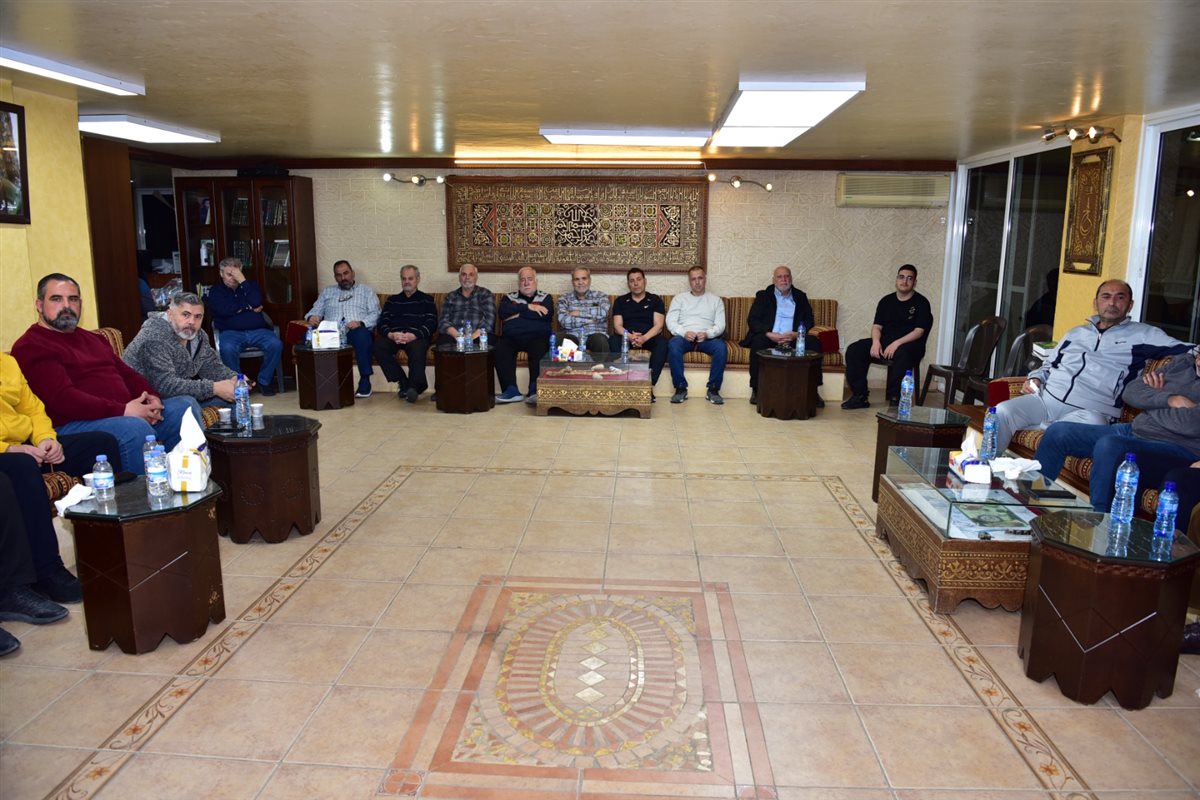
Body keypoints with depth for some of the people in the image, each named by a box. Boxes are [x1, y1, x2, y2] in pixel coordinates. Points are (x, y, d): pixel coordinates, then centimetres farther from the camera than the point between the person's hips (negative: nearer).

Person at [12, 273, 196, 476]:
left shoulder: (93, 338, 25)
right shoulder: (30, 347, -3)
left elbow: (127, 373, 23)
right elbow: (63, 398, -17)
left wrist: (152, 397, 0)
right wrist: (122, 410, -23)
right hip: (73, 424, -9)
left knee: (185, 406, -1)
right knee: (136, 428, -36)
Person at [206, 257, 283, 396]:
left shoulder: (251, 285, 18)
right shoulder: (216, 291, 13)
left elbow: (256, 302, -4)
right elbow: (224, 310, -7)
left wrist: (242, 280, -6)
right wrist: (248, 307, 1)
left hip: (257, 330, 2)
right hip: (231, 332, -1)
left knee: (276, 344, -28)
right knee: (227, 348, -36)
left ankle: (264, 381, -11)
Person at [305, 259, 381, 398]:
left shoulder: (366, 290, 20)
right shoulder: (327, 291, 30)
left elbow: (375, 314, 6)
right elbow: (315, 311, 19)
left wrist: (361, 322, -15)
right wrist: (312, 317, -7)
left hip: (357, 331, -2)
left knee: (362, 334, -39)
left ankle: (365, 380, -32)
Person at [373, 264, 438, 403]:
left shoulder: (426, 300, 18)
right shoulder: (392, 300, 27)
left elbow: (431, 324, 2)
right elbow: (382, 323, 14)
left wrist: (413, 336, -16)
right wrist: (390, 334, -11)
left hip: (417, 337, -3)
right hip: (393, 338, 3)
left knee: (418, 347, -39)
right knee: (378, 346, -30)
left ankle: (414, 385, -32)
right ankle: (403, 382, -22)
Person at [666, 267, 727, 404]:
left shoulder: (715, 300, 18)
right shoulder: (679, 298, 17)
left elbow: (720, 325, 6)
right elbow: (670, 322, 5)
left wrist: (707, 334, -16)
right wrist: (684, 332, -15)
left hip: (707, 338, 0)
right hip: (684, 336, 0)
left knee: (721, 347, -33)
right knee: (673, 345, -35)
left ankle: (713, 389, -22)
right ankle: (681, 388, -26)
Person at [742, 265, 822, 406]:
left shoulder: (800, 297, 18)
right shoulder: (763, 296, 12)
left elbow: (809, 321, 8)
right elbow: (752, 320, 0)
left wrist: (796, 334, -15)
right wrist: (770, 334, -17)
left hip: (794, 338, 2)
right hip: (769, 337, -2)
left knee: (814, 342, -26)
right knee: (758, 341, -35)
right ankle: (756, 389, -27)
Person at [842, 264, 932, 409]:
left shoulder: (921, 303, -1)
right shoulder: (886, 301, 13)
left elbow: (919, 331, -10)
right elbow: (877, 326, 9)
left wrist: (897, 343, -24)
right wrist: (876, 341, -14)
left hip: (909, 344, -4)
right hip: (884, 342, 5)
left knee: (903, 354, -41)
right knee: (853, 350, -17)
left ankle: (895, 398, -29)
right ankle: (860, 396, -15)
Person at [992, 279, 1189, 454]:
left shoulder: (1142, 335, 13)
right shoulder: (1076, 333, 26)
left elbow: (1184, 349, 6)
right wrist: (1035, 378, 12)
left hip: (1089, 410, -3)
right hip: (1046, 398, 4)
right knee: (1002, 411, -24)